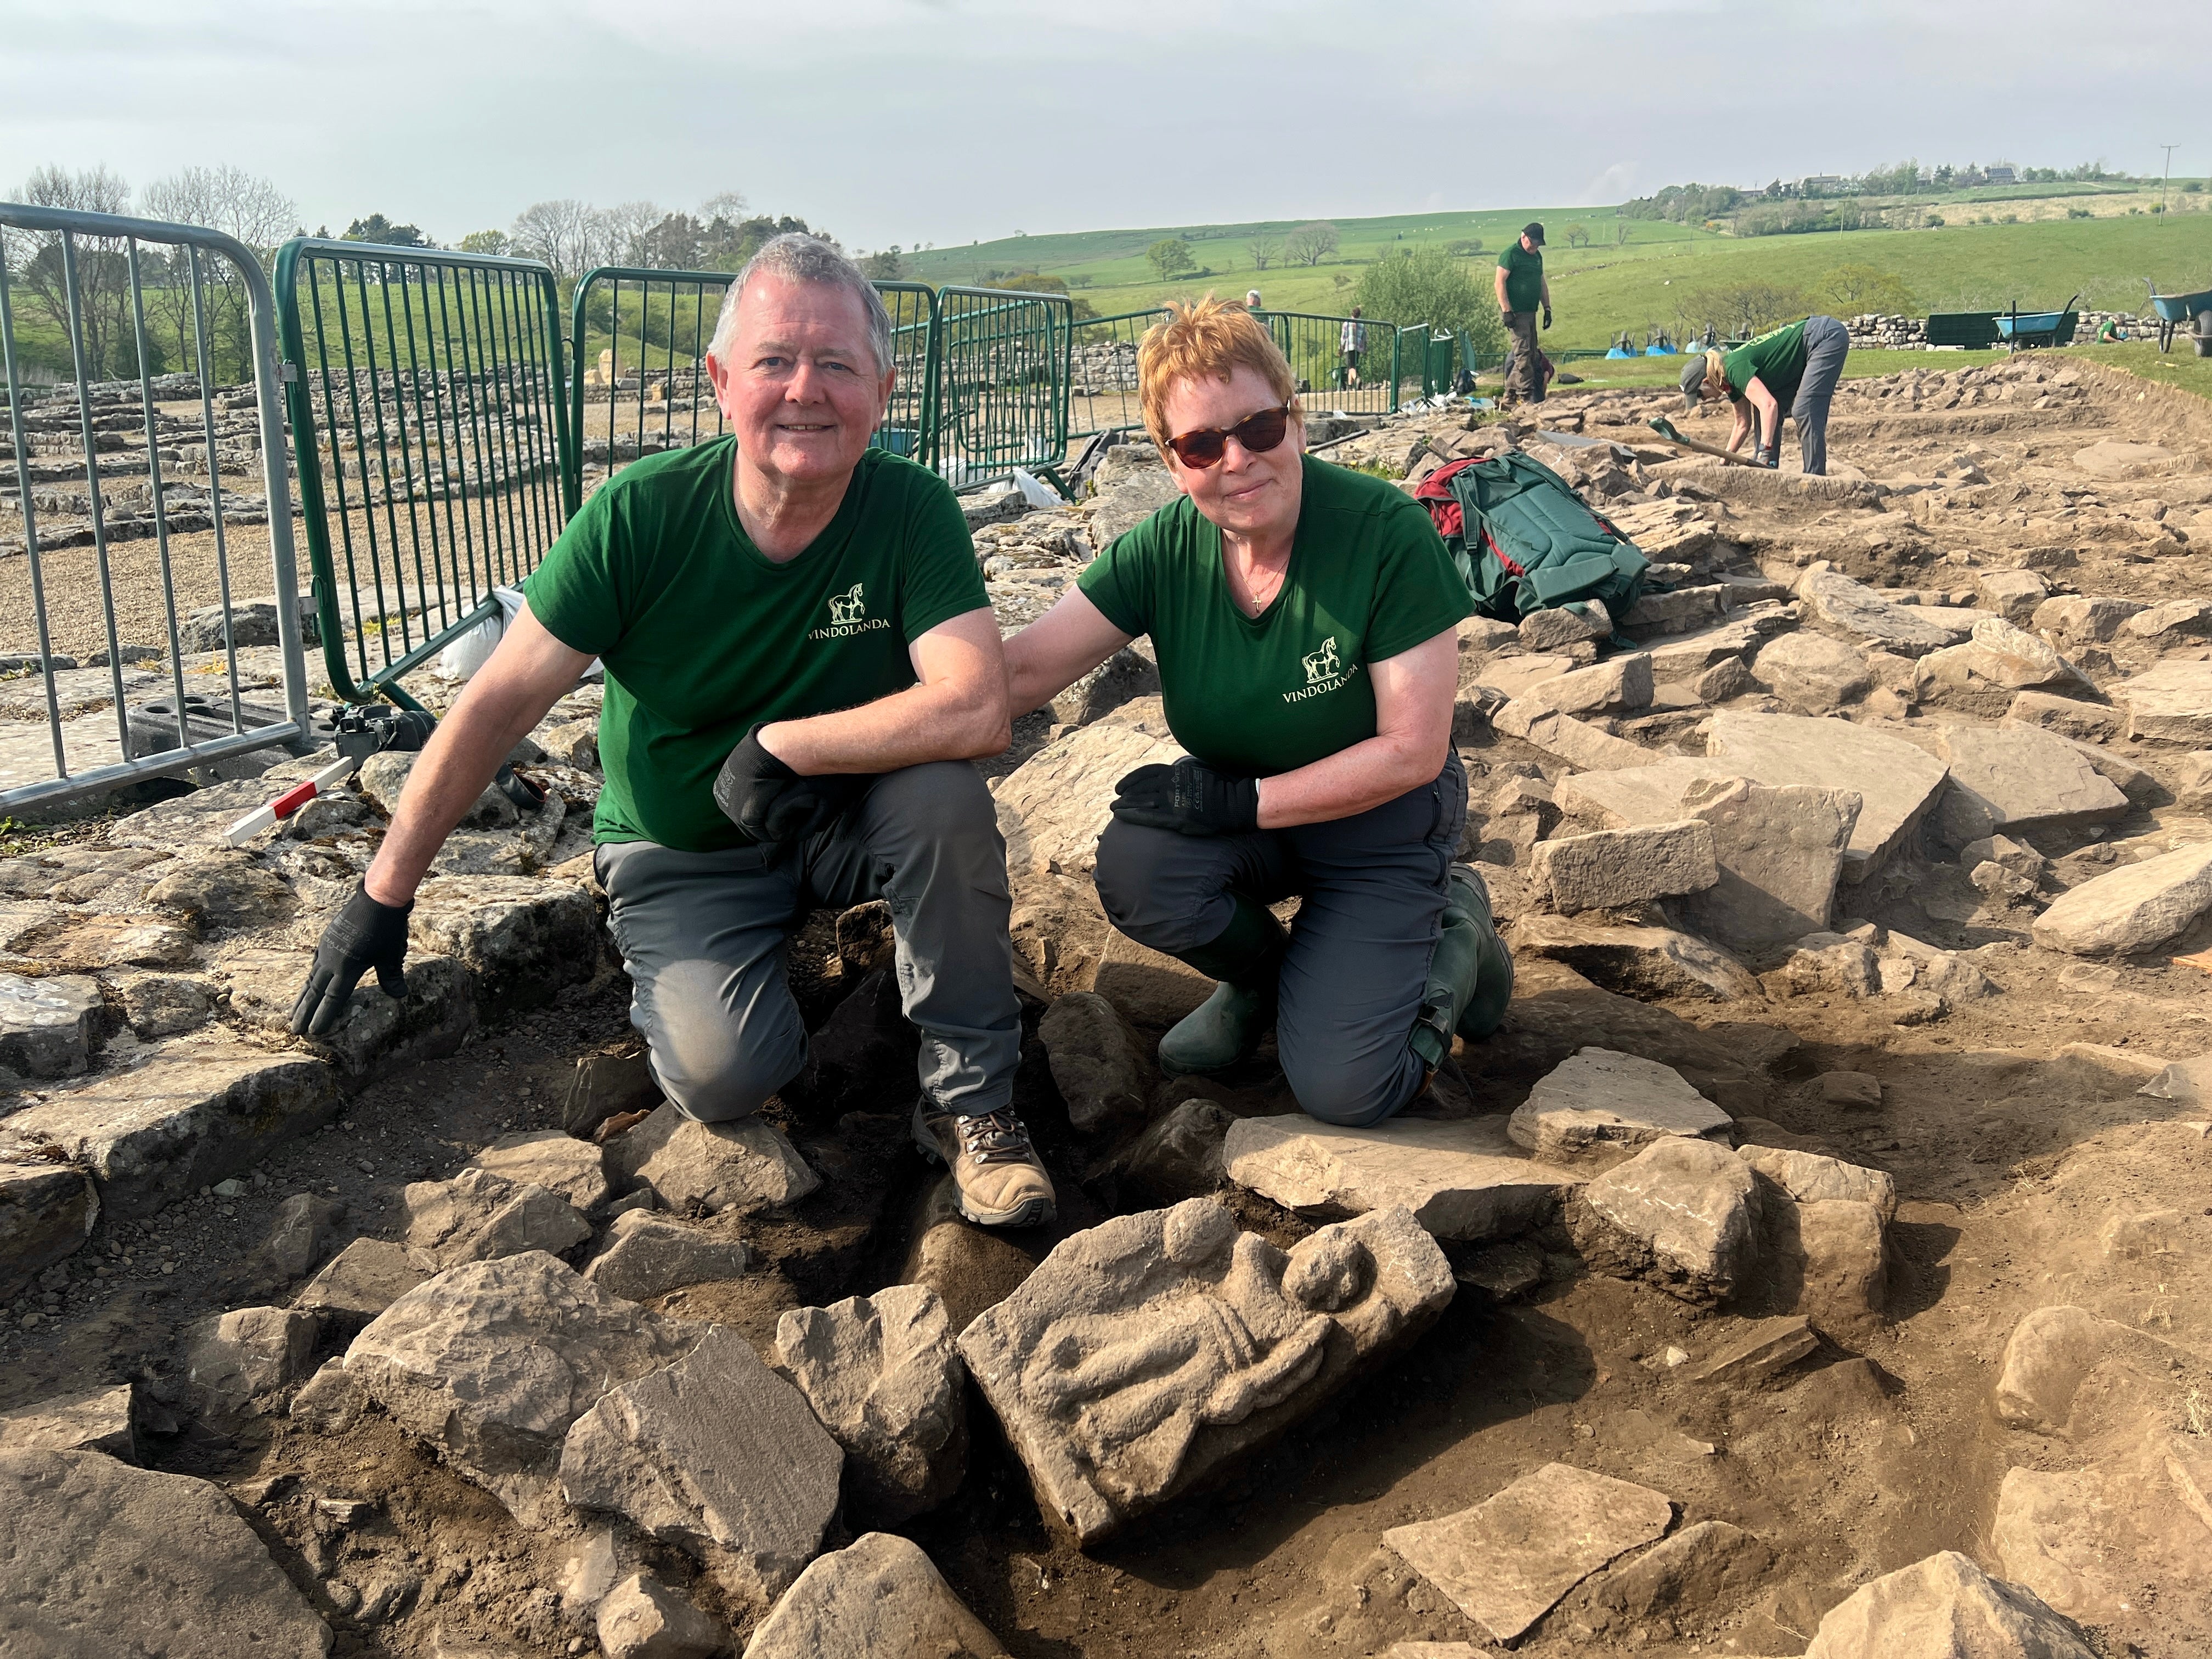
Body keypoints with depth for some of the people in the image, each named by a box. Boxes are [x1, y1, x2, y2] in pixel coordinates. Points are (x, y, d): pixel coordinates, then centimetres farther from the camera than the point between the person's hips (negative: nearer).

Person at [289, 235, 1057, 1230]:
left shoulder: (912, 512, -17)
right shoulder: (641, 515, -18)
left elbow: (977, 709, -30)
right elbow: (498, 706, -13)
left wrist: (779, 747, -29)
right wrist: (383, 895, -9)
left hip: (840, 821, 1)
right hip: (679, 856, -1)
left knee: (942, 795, -31)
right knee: (724, 1078, -24)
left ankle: (968, 1100, -12)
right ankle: (667, 982, 14)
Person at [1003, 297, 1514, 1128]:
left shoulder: (1386, 532, -24)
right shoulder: (1164, 548, -12)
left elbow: (1413, 751, -22)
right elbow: (1019, 671, -16)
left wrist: (1240, 801, -26)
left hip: (1379, 819, -4)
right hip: (1240, 809, 4)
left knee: (1342, 1091, -16)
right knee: (1133, 865, -29)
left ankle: (1456, 928, 15)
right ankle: (1261, 977, 5)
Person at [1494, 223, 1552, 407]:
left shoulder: (1537, 256, 18)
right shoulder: (1511, 254, -8)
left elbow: (1542, 283, 25)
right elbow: (1500, 283, -14)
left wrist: (1547, 308, 18)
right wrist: (1507, 311, -20)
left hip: (1530, 312, 9)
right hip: (1515, 313, -9)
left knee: (1530, 354, 9)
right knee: (1524, 352, -12)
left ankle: (1510, 394, 15)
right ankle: (1525, 395, -8)